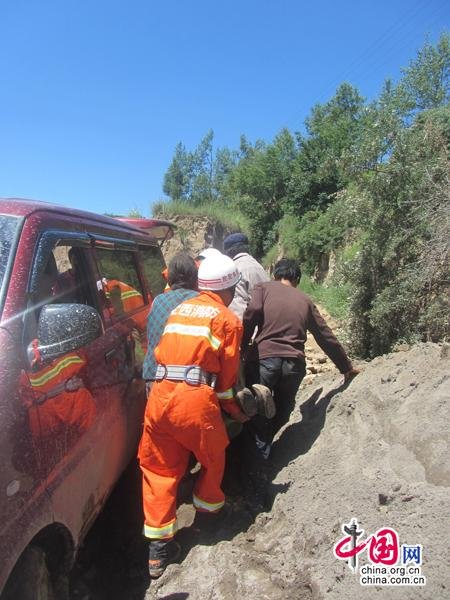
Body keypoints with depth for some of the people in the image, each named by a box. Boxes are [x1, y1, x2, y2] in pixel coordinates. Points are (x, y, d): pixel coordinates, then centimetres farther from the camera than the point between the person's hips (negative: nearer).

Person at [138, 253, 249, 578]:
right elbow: (227, 376, 4)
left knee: (159, 469, 18)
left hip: (159, 395, 5)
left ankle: (159, 547, 24)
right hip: (196, 399, -4)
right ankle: (207, 511, 43)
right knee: (213, 458, 24)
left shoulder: (179, 309, 18)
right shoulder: (228, 319, 2)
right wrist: (236, 411, 19)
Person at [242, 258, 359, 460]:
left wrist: (242, 348, -5)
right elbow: (326, 337, 21)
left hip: (264, 358, -3)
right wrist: (346, 367, 30)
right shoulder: (305, 300, 19)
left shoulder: (264, 288, 11)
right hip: (294, 364, 3)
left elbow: (252, 313, -10)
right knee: (282, 411, 23)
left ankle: (261, 451, 17)